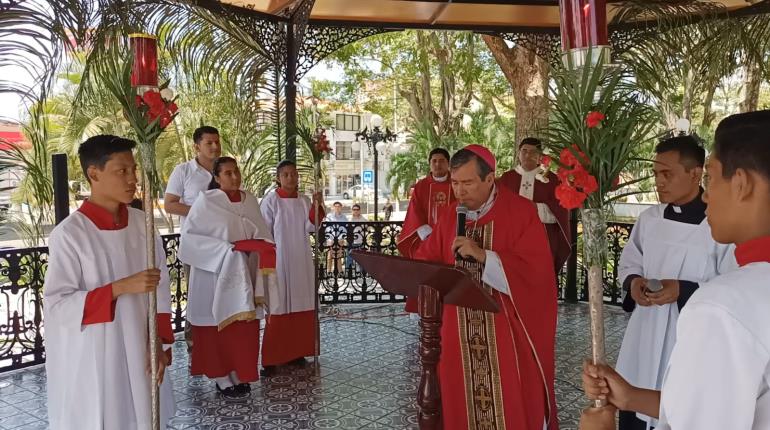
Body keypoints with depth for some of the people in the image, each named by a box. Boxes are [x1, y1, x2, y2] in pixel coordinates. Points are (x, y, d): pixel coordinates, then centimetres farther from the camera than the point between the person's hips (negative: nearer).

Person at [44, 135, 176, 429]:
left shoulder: (142, 223, 0)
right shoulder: (70, 233, -14)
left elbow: (160, 287, 4)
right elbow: (56, 304, -14)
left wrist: (161, 344, -1)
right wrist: (121, 287, -23)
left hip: (139, 352, 4)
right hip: (93, 360, -4)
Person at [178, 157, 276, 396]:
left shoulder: (250, 200, 6)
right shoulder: (206, 202, -10)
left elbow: (261, 233, 9)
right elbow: (190, 237, -12)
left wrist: (262, 246, -13)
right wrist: (227, 248, -18)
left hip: (244, 274, 5)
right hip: (214, 274, -4)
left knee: (245, 327, 7)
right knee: (218, 327, 3)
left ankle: (239, 374, 19)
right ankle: (221, 378, 15)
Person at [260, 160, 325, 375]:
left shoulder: (304, 201, 9)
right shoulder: (270, 200, -5)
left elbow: (310, 227, -3)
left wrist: (317, 206, -14)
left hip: (301, 261, 5)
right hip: (278, 260, -5)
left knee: (301, 306, 8)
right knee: (278, 308, -4)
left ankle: (296, 351, 19)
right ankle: (271, 358, 3)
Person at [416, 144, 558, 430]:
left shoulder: (521, 212, -10)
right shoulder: (450, 216, 7)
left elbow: (536, 270, -18)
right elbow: (429, 259, 9)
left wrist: (482, 255, -25)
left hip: (507, 331, -4)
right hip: (460, 332, 5)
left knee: (511, 406, 6)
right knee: (463, 402, 13)